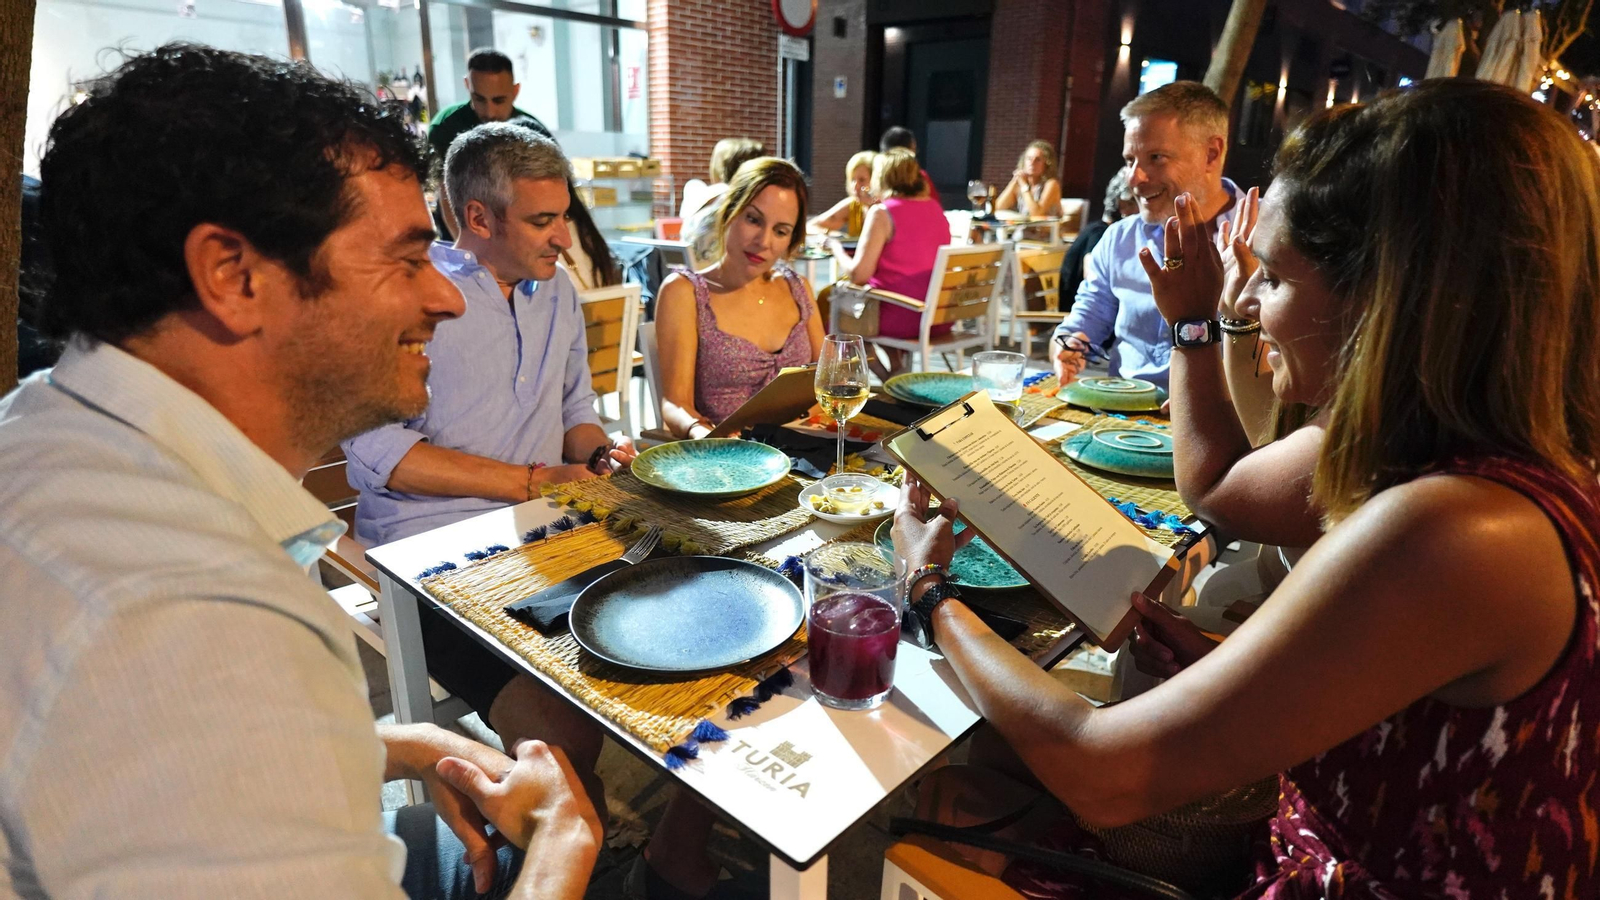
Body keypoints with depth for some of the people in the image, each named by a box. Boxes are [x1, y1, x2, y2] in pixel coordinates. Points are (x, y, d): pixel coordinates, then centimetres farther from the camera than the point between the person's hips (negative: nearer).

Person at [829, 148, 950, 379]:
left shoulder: (882, 213, -12)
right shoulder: (935, 208, 9)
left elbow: (858, 274, -17)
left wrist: (837, 249, 2)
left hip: (903, 319, -8)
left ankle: (886, 378, 18)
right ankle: (897, 368, 24)